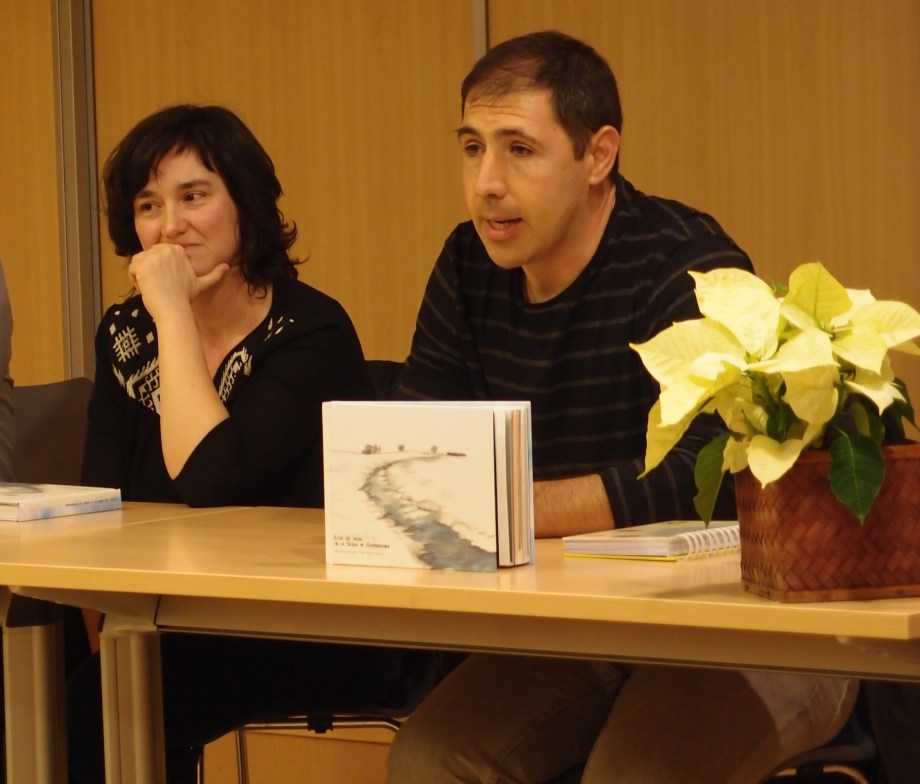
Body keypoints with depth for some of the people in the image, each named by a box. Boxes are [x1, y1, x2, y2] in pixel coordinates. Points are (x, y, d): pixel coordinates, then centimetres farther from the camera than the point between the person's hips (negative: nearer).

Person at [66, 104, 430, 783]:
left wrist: (174, 311, -16)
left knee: (105, 697, -29)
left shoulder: (313, 332, -10)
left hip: (322, 643, -5)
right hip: (181, 634, 5)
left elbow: (205, 480, -22)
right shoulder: (125, 334, 9)